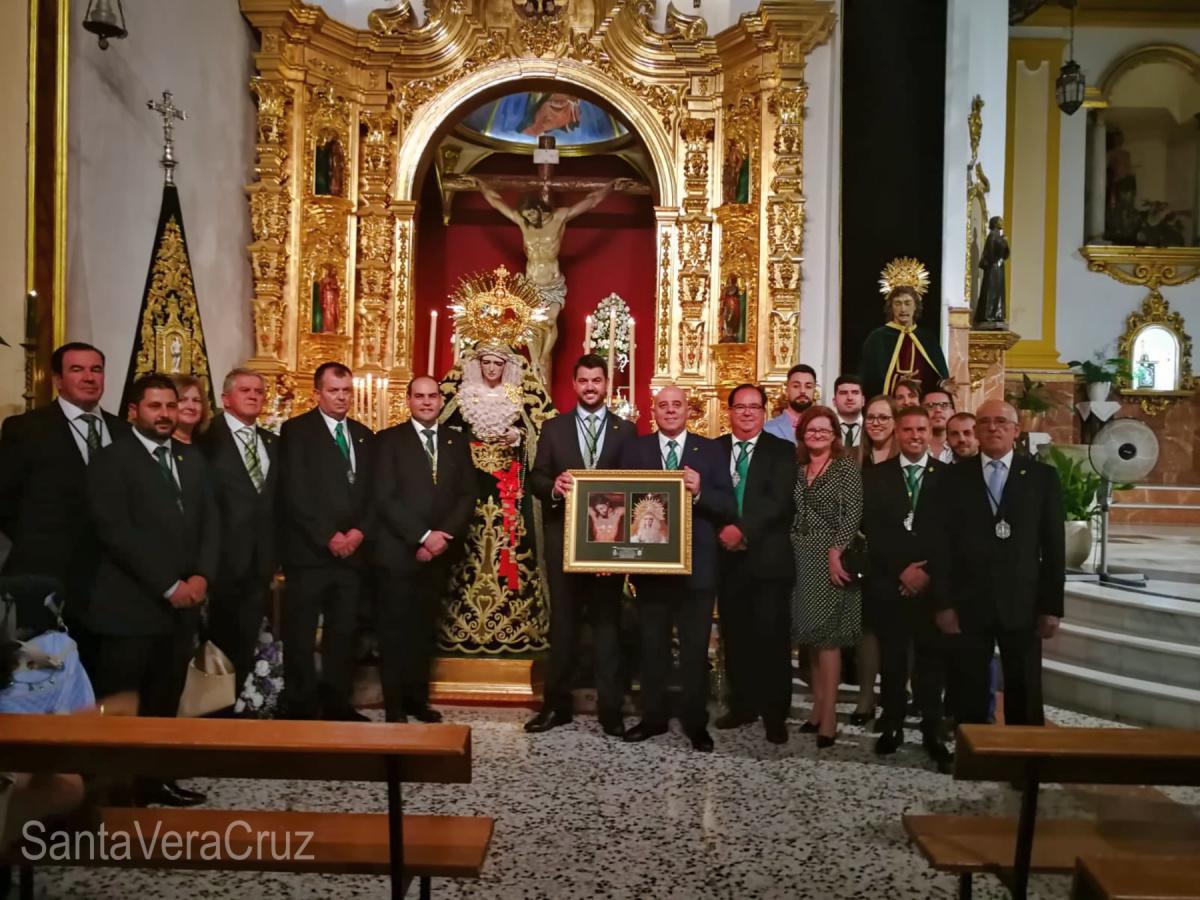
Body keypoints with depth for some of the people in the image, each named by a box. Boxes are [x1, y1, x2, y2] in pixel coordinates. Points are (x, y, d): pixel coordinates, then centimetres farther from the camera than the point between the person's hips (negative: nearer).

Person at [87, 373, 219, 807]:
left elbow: (210, 521, 10)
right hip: (131, 605, -6)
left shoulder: (193, 459, 14)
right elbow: (116, 532, -13)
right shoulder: (111, 460, -5)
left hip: (184, 603, 6)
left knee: (164, 702, 13)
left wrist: (202, 576, -6)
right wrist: (168, 585, -15)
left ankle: (154, 778, 24)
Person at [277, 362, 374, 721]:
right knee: (301, 635, 2)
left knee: (343, 633, 9)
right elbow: (294, 494, -10)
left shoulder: (363, 435, 15)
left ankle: (336, 702, 19)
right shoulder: (296, 430, -2)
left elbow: (371, 492, 12)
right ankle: (301, 707, 11)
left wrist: (359, 531, -4)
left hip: (352, 550, 5)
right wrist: (328, 537, -13)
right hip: (309, 551, -5)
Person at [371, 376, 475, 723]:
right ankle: (395, 705, 11)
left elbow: (467, 495, 6)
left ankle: (418, 699, 21)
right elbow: (384, 498, -10)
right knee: (395, 630, 2)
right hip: (398, 551, -4)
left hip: (439, 552, 4)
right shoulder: (389, 440, -1)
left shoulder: (457, 442, 11)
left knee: (425, 629, 11)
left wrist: (444, 536, -9)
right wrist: (423, 536, -15)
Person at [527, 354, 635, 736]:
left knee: (607, 621, 5)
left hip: (609, 537, -1)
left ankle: (611, 709, 12)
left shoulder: (626, 430, 5)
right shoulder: (553, 428, 8)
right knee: (563, 622, 9)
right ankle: (557, 705, 19)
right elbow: (536, 478, 3)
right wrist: (553, 487, -19)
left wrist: (622, 527, -14)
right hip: (563, 537, 1)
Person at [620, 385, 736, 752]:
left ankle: (696, 722, 22)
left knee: (695, 649, 8)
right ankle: (653, 717, 27)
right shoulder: (634, 449, 5)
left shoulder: (711, 451, 1)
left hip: (696, 566, -1)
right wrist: (637, 507, -20)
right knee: (652, 647, 13)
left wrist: (700, 492, -22)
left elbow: (728, 508, -6)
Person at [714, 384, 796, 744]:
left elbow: (780, 501, -13)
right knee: (734, 636, 11)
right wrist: (722, 530, -12)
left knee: (771, 637, 0)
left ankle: (775, 714, 12)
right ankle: (742, 705, 25)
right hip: (728, 556, 3)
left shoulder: (782, 451, 0)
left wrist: (743, 529, -23)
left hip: (768, 558, -3)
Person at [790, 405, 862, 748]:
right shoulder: (797, 468, 12)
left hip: (832, 557, -5)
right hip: (801, 559, 5)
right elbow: (791, 514, 11)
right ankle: (818, 708, 17)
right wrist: (790, 551, 2)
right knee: (810, 633, 9)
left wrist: (836, 551, -20)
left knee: (827, 634, -6)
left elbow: (853, 513, -11)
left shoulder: (847, 467, -2)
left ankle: (829, 716, -2)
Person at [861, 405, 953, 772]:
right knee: (891, 659, 8)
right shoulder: (875, 476, 5)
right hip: (888, 583, 1)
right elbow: (871, 531, -1)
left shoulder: (950, 476, 4)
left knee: (932, 660, 1)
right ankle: (892, 726, 20)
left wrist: (928, 572, -10)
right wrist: (901, 570, -10)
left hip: (933, 584, -1)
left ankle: (933, 733, 11)